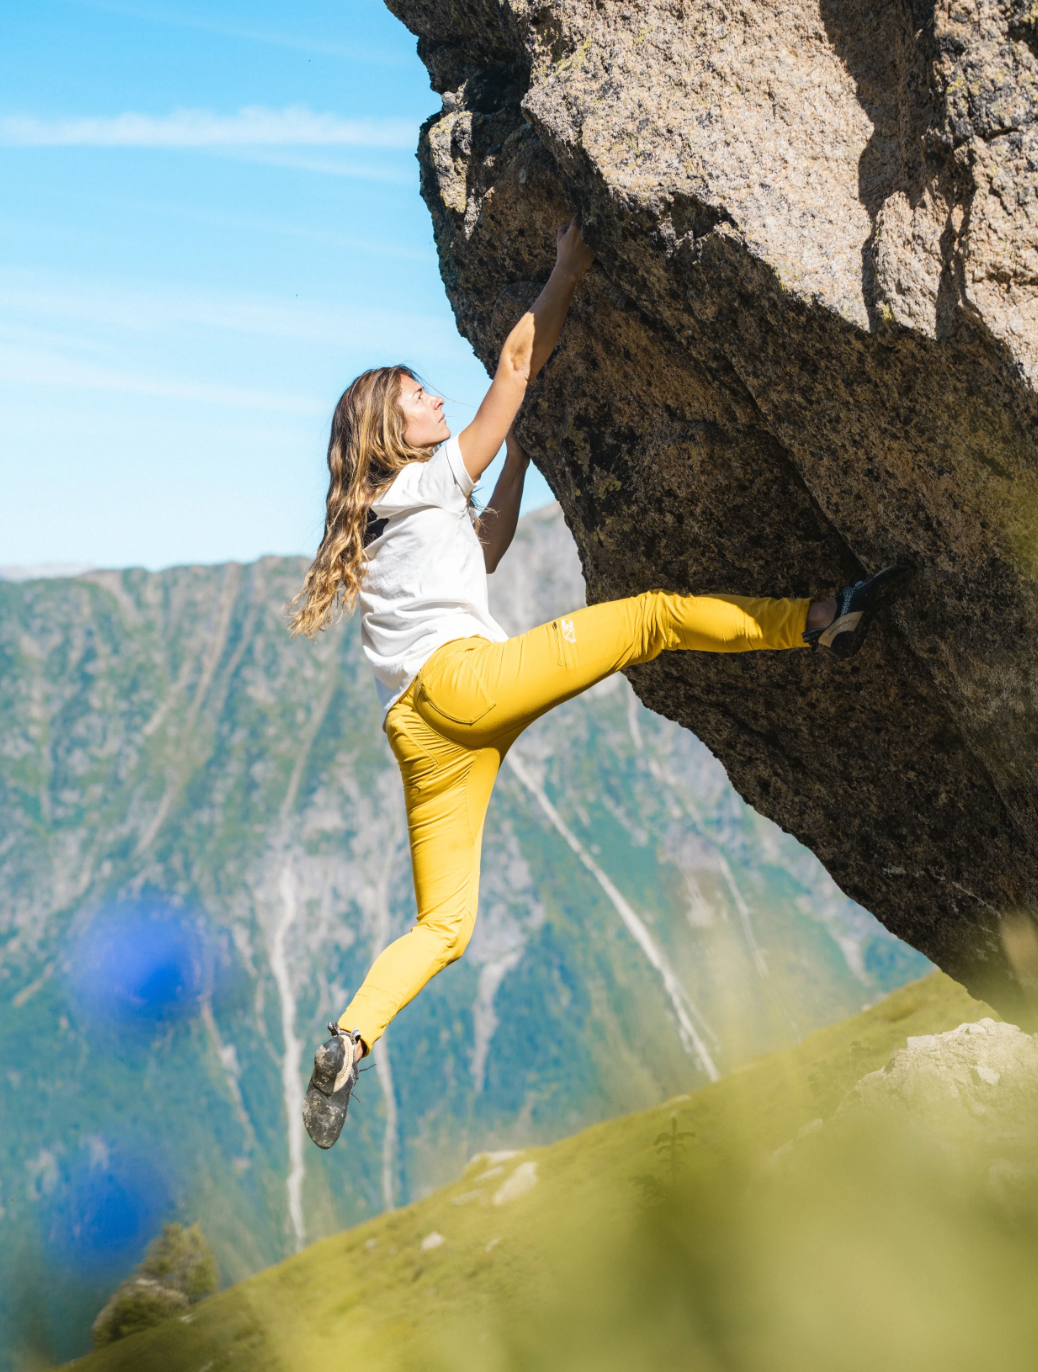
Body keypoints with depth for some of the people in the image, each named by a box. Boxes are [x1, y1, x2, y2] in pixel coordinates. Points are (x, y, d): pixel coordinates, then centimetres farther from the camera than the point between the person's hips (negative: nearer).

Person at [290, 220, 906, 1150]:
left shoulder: (376, 527, 30)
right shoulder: (429, 478, 9)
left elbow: (485, 550, 46)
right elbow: (521, 358, 9)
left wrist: (520, 455, 47)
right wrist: (570, 268, 17)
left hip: (420, 738, 8)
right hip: (461, 675, -8)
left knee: (444, 926, 5)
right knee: (654, 616, -6)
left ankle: (348, 1044, -12)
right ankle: (822, 621, -4)